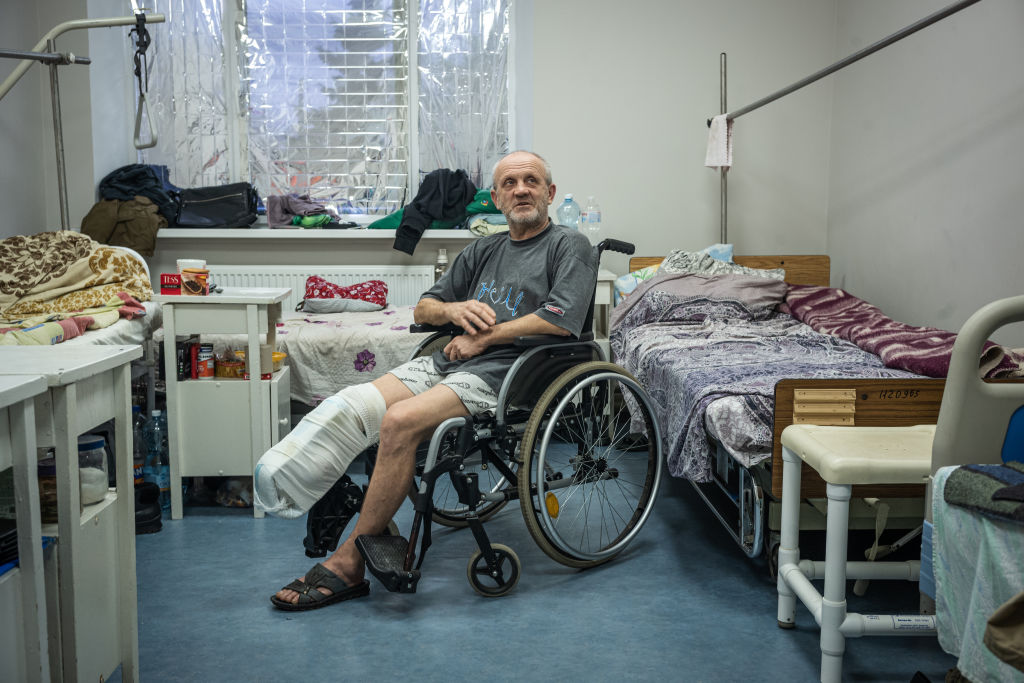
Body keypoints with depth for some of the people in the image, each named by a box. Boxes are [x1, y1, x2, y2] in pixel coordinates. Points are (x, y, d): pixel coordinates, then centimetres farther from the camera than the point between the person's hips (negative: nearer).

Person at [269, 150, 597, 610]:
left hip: (499, 372, -7)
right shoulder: (483, 250, 25)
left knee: (400, 421, -30)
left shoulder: (569, 246, 5)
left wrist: (482, 336, -8)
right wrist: (454, 309, 2)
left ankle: (348, 564, -21)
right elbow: (423, 308, 26)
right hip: (444, 363, 7)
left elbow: (561, 320, -13)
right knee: (346, 407, -15)